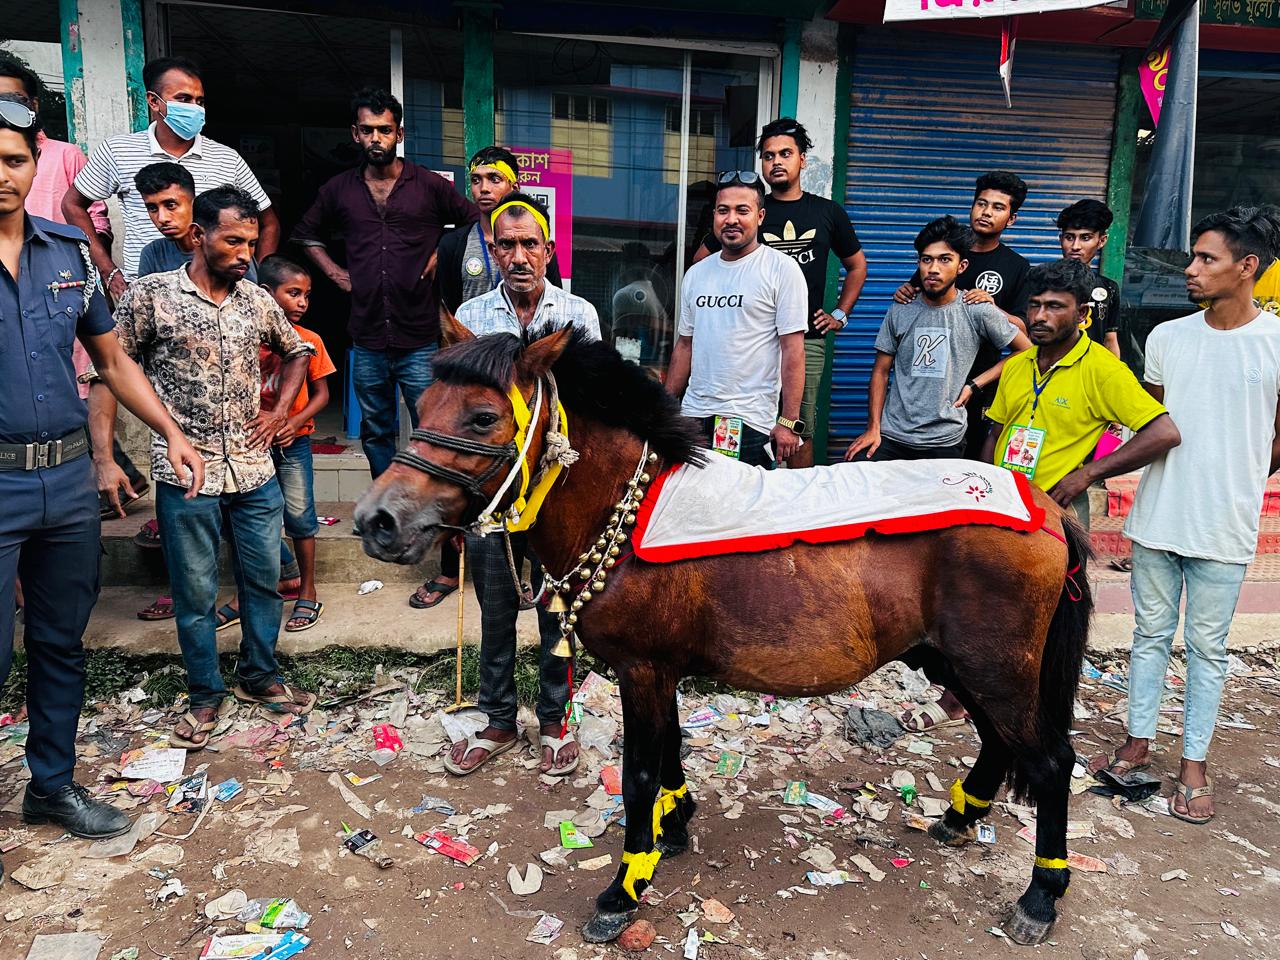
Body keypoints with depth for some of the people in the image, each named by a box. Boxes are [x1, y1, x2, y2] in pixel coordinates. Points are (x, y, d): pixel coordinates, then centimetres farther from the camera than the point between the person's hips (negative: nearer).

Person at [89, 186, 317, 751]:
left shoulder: (257, 301, 6)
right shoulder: (150, 295, -6)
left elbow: (298, 351, 23)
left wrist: (280, 411, 10)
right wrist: (104, 459, -12)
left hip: (255, 470, 4)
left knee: (264, 580, 12)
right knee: (195, 592, 7)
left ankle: (259, 677, 31)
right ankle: (205, 696, 25)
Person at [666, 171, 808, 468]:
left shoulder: (782, 269, -4)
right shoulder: (696, 274, 13)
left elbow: (793, 350, -9)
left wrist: (789, 422, -13)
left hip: (750, 422, -5)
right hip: (692, 416, 5)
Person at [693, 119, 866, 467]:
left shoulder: (828, 212, 11)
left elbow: (856, 266, 23)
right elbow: (701, 260, 14)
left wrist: (840, 314, 14)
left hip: (808, 339, 1)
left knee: (802, 431, 2)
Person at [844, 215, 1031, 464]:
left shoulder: (978, 311, -2)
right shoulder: (899, 311, 4)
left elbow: (1026, 351, 7)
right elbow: (881, 372, 7)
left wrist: (974, 385, -1)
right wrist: (873, 429, -2)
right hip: (891, 434, 1)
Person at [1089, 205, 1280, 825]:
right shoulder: (1167, 338, 3)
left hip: (1223, 530, -3)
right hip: (1156, 519, 3)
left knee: (1206, 648, 8)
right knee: (1151, 635, 13)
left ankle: (1194, 764, 23)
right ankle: (1138, 744, 27)